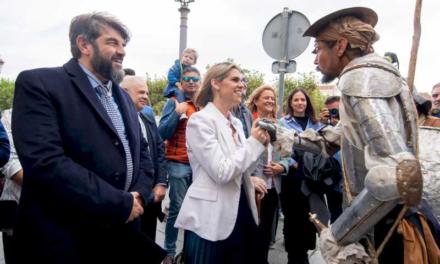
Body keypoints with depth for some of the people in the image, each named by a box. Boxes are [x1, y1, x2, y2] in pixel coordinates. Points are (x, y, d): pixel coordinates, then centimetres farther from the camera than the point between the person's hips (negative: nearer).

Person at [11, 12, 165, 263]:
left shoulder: (123, 97, 13)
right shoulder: (39, 83, -10)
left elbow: (142, 152, 14)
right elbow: (45, 161, -22)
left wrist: (139, 196, -6)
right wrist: (121, 204, -19)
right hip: (65, 238, -6)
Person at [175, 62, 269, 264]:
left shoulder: (236, 123, 11)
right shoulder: (200, 120, -13)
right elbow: (221, 172, -20)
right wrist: (254, 142, -13)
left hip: (240, 214, 8)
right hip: (211, 220, -7)